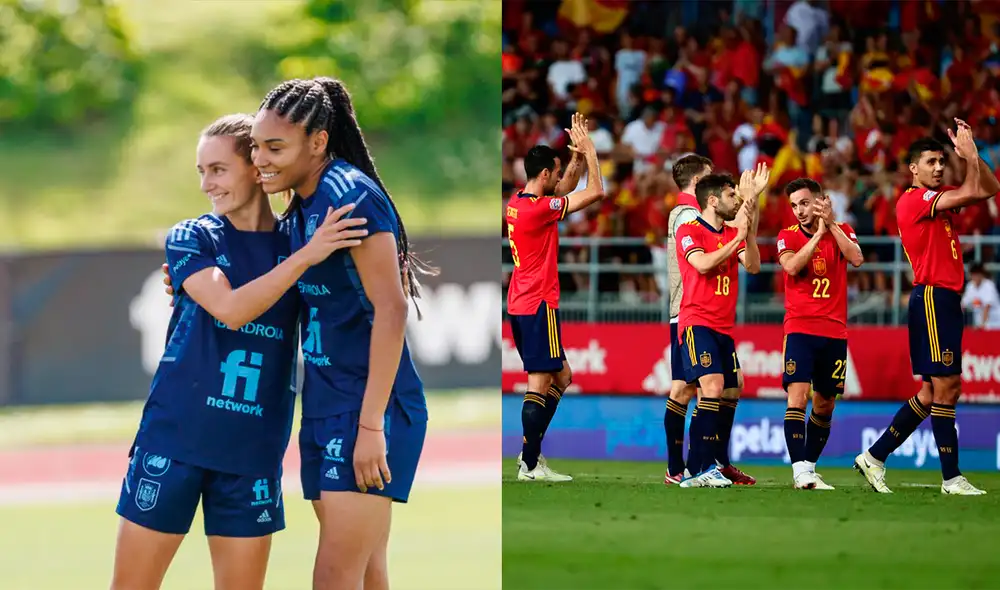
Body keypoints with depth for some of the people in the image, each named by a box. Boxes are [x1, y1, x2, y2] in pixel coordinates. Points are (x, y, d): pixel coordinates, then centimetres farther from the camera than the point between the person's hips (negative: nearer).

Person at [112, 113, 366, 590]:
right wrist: (306, 257, -21)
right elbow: (231, 310, -16)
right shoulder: (190, 238, 0)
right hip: (174, 436, -2)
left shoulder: (293, 241, 6)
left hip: (254, 449, 2)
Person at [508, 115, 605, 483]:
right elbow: (596, 192, -14)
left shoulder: (516, 204, 10)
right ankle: (530, 465, -6)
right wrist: (588, 151, -5)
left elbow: (566, 194, 28)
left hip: (520, 304, 10)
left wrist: (579, 154, 20)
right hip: (538, 305, -10)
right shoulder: (538, 208, -17)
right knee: (540, 382, -7)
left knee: (561, 376, 17)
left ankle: (531, 450, 15)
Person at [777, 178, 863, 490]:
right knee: (798, 395, -17)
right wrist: (819, 232, -15)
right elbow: (792, 266, -17)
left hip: (835, 332, 3)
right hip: (800, 328, -3)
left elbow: (856, 259, -12)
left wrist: (831, 224, -13)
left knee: (825, 404, 8)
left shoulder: (842, 231, 7)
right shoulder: (787, 236, 3)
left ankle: (809, 467, 20)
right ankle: (800, 470, -21)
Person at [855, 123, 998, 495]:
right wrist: (970, 153, -7)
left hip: (946, 301, 10)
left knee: (936, 391, 10)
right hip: (932, 297, -10)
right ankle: (951, 478, -7)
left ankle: (874, 457, 14)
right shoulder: (914, 200, -10)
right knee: (944, 388, -9)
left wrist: (970, 153, 6)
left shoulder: (939, 199, 17)